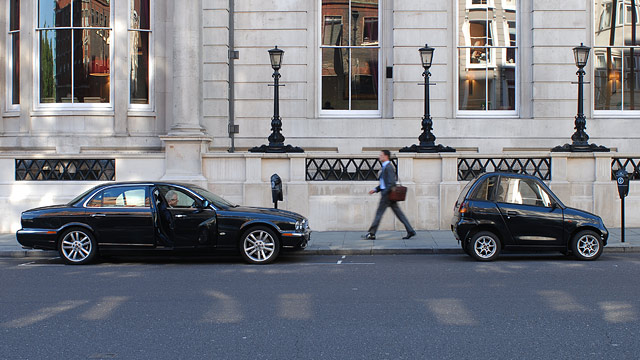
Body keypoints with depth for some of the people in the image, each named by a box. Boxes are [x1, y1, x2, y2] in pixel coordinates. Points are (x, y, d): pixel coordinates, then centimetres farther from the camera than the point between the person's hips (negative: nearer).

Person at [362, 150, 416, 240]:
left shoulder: (389, 167, -14)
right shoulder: (385, 167, 18)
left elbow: (391, 183, -22)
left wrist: (384, 193, -21)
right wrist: (376, 189, 16)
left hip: (388, 194, -10)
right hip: (388, 194, 10)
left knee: (379, 213, -4)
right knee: (398, 213, 8)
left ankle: (371, 234, 1)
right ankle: (410, 231, 7)